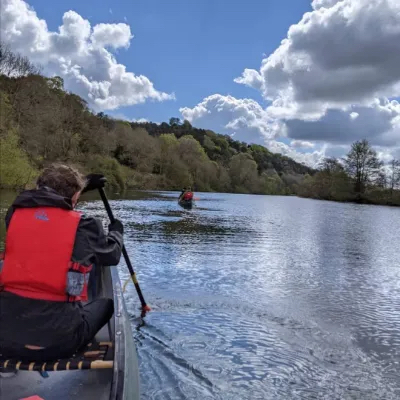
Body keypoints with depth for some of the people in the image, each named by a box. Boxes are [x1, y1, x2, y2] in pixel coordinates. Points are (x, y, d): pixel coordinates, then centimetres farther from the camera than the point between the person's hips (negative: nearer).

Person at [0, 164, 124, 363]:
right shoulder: (83, 226, -7)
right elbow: (112, 255, 12)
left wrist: (83, 183, 37)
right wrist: (116, 232, 33)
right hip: (58, 340, -4)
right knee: (105, 303, 22)